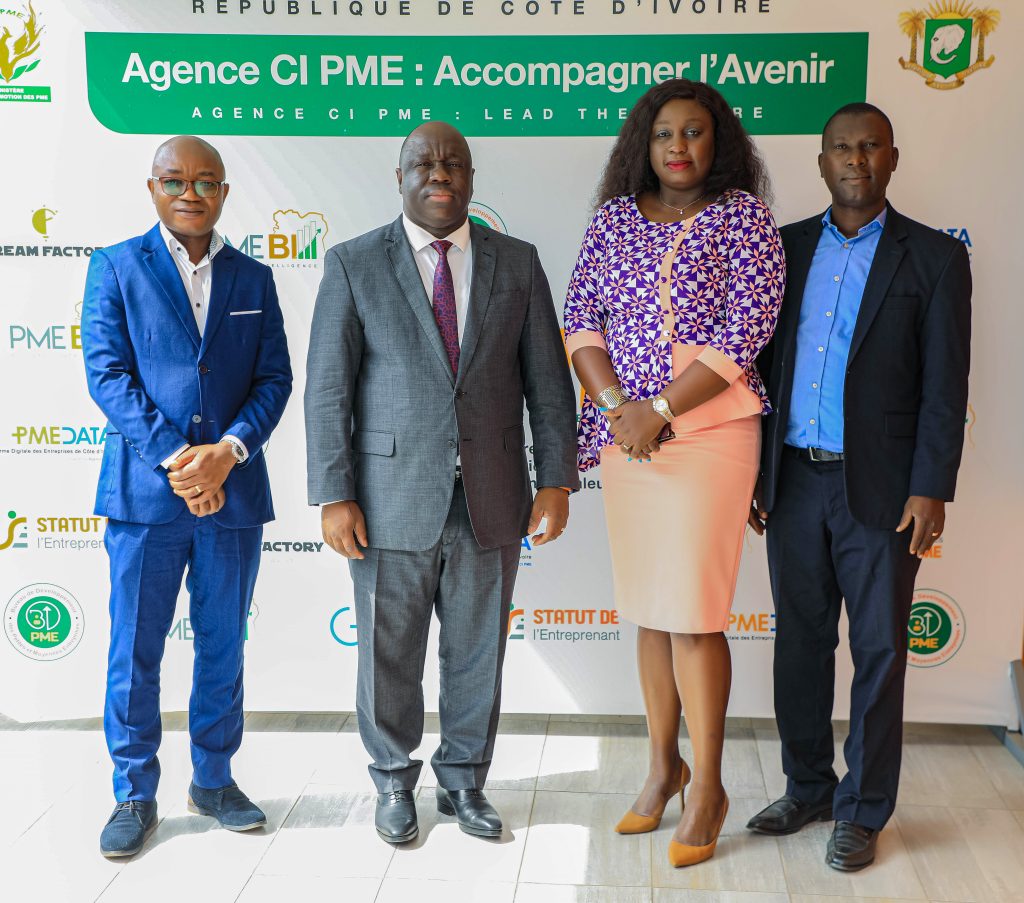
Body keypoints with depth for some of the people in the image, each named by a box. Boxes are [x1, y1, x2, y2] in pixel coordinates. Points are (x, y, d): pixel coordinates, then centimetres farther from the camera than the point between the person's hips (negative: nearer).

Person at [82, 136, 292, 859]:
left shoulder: (253, 278, 11)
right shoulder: (116, 267, 4)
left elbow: (275, 378, 4)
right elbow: (106, 373, -5)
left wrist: (226, 452, -12)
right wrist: (173, 460, -15)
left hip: (234, 493, 2)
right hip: (145, 492, -2)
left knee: (223, 646, 12)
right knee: (134, 652, 4)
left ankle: (214, 780, 27)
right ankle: (135, 796, 19)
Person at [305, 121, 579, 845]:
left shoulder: (517, 263, 6)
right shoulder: (354, 264, 0)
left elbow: (548, 379, 6)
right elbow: (328, 389, -3)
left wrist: (557, 479, -2)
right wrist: (334, 495, -9)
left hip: (492, 501, 2)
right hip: (391, 502, -2)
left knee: (478, 655, 13)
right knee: (389, 655, 10)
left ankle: (464, 781, 32)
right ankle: (395, 781, 32)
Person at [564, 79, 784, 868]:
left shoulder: (743, 214, -2)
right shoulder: (616, 217, 10)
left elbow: (746, 329, -10)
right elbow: (581, 315, 7)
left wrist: (658, 410, -13)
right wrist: (616, 406, -8)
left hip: (709, 430, -4)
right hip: (625, 434, 4)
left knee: (694, 616, -3)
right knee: (650, 611, 12)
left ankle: (709, 789, 12)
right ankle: (664, 765, 28)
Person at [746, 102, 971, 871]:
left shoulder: (934, 258, 0)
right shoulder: (786, 249, 9)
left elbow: (944, 385, -4)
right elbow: (762, 364, 9)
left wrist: (931, 490, -11)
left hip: (879, 488, -3)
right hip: (794, 481, 3)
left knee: (879, 650, 6)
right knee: (800, 641, 12)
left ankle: (863, 811, 21)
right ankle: (808, 790, 29)